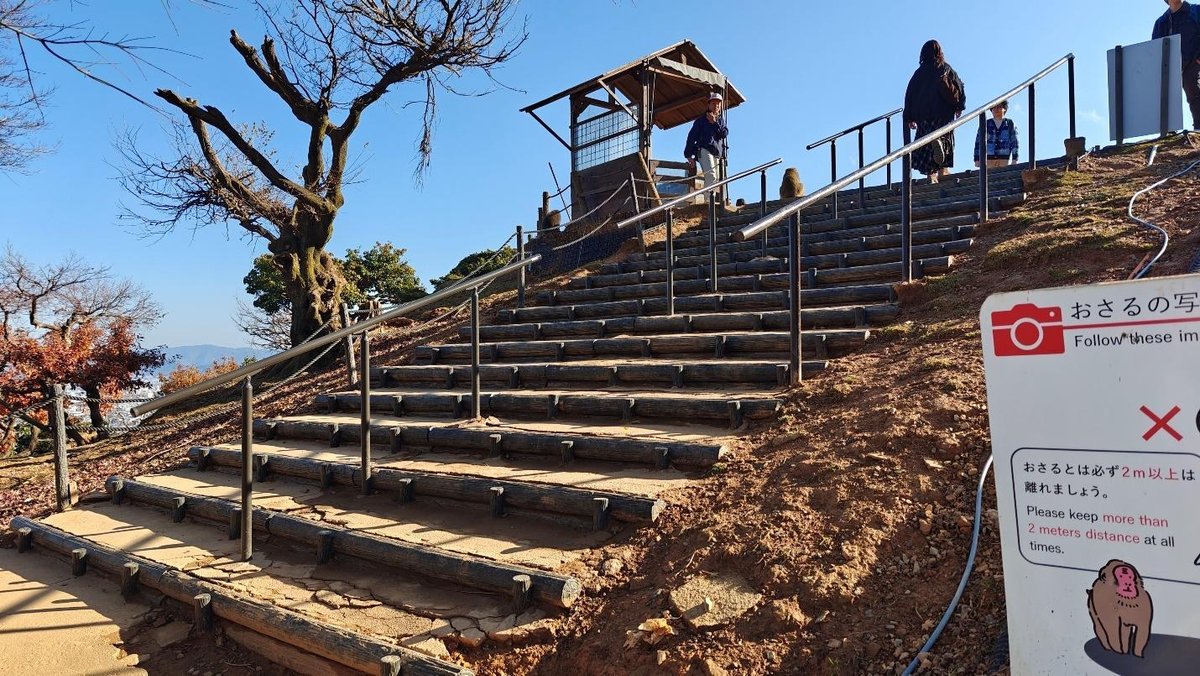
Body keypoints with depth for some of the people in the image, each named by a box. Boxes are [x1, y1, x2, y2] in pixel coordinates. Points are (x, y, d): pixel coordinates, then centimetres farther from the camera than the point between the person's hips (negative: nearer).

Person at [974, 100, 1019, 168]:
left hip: (1004, 158, 1)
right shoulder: (986, 124, 11)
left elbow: (1014, 142, 8)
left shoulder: (1010, 124, 12)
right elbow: (978, 142, 8)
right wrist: (977, 159, 1)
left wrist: (1014, 159, 0)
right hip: (988, 158, 0)